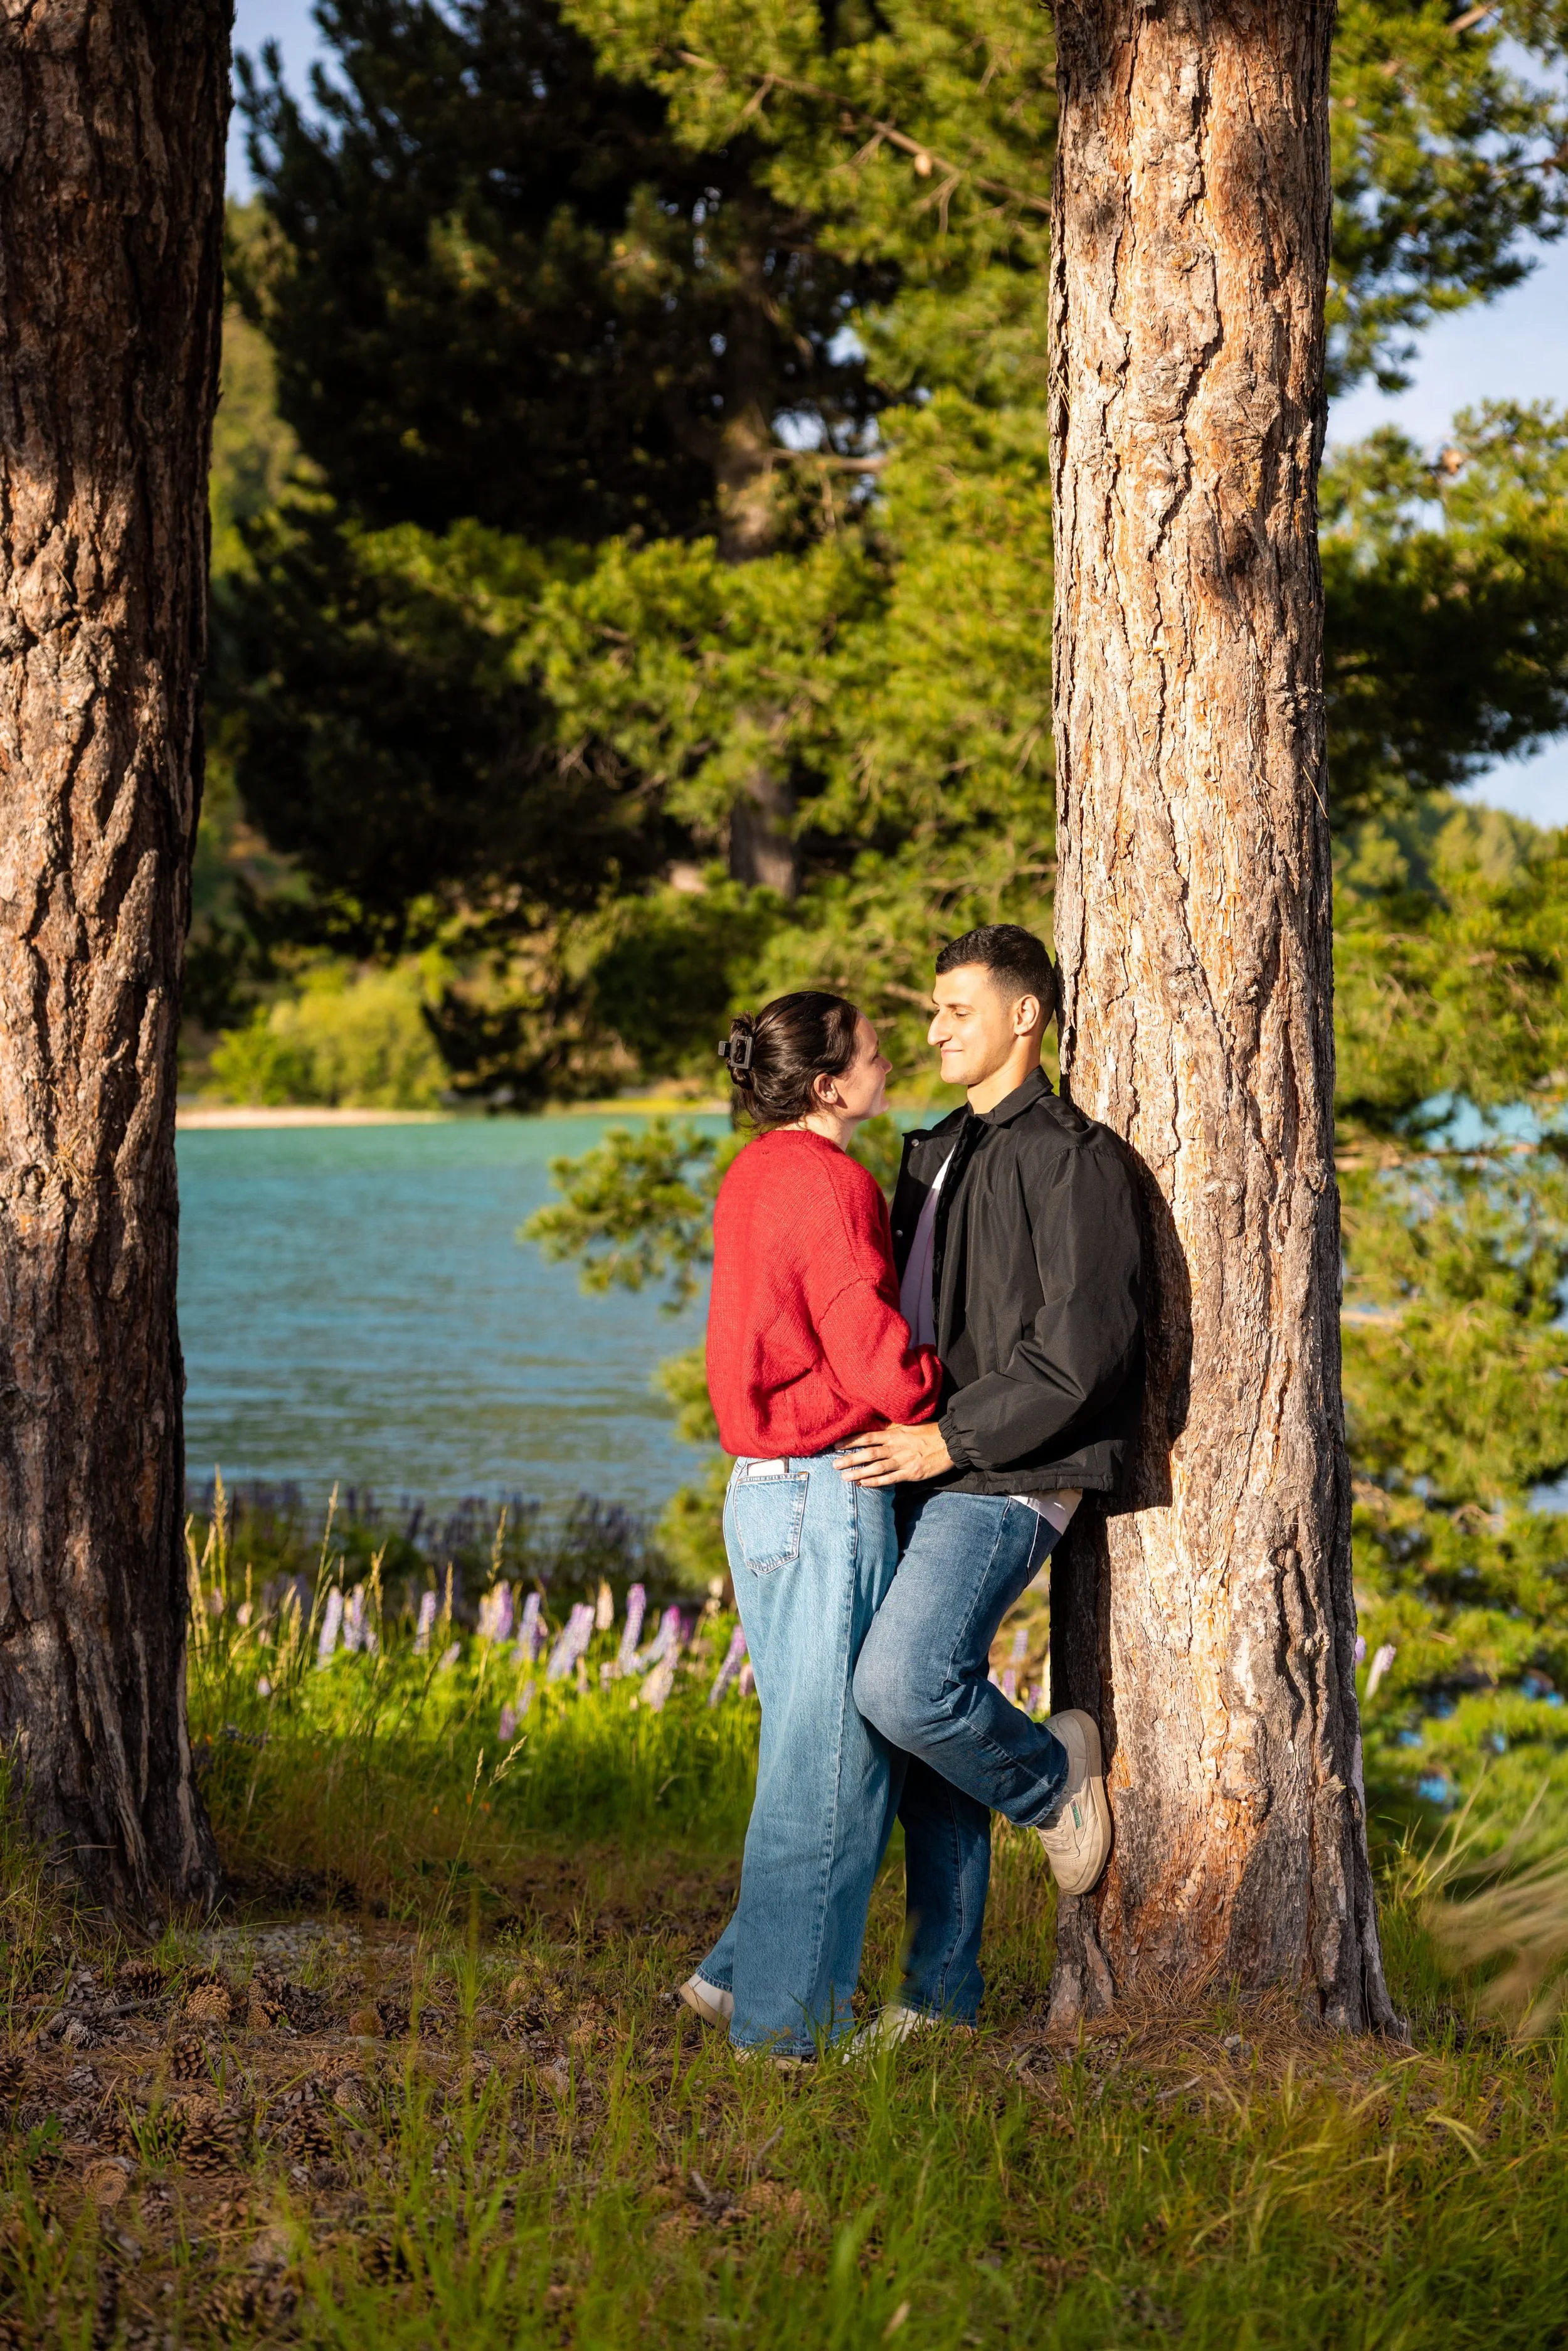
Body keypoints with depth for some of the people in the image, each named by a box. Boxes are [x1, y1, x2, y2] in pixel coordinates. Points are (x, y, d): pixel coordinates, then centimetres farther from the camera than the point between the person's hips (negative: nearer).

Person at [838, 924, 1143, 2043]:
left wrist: (951, 1439, -18)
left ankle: (1054, 1773, 7)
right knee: (931, 1713, 7)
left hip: (1004, 1483, -8)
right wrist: (895, 1433, 11)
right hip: (925, 1474, 8)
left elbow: (1082, 1349, -16)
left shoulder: (1071, 1157, -8)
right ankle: (943, 1985, 13)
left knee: (902, 1687, -23)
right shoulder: (940, 1155, 19)